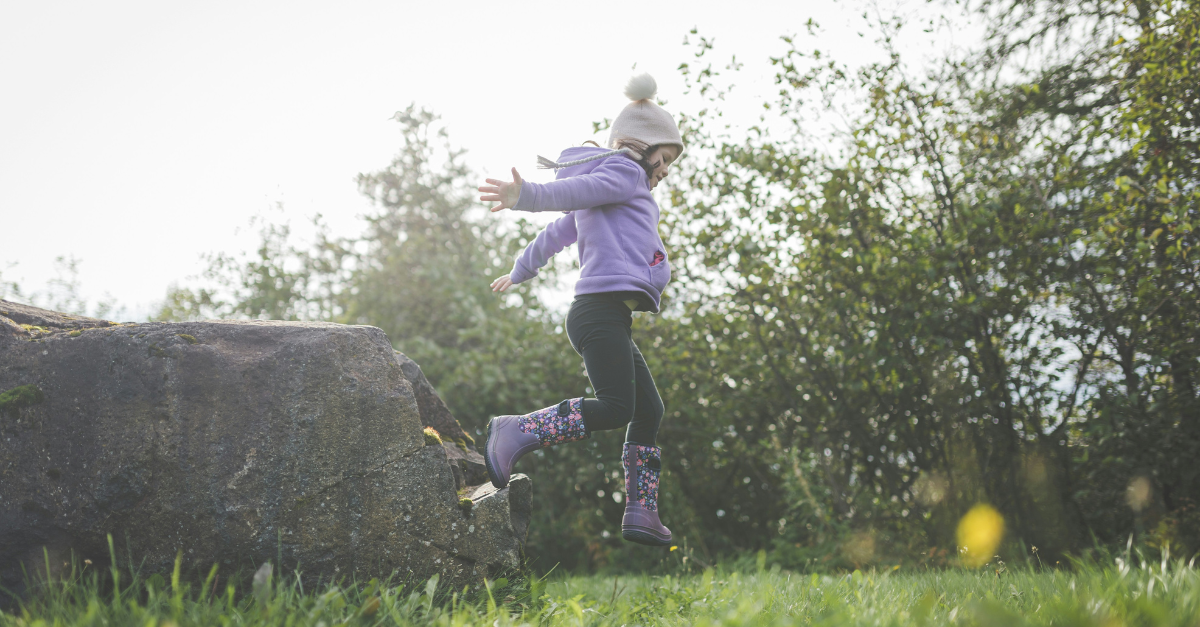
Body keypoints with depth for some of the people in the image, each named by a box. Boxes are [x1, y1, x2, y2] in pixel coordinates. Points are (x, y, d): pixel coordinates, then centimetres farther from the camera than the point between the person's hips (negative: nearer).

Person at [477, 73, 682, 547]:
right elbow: (570, 190, -18)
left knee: (649, 410, 9)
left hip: (610, 319, 11)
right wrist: (525, 196, -37)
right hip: (603, 307, -11)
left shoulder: (603, 199, 31)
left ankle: (641, 513, 8)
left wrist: (520, 272, 51)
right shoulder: (625, 174, 1)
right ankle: (515, 433, -16)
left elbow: (557, 232, 38)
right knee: (614, 407, -20)